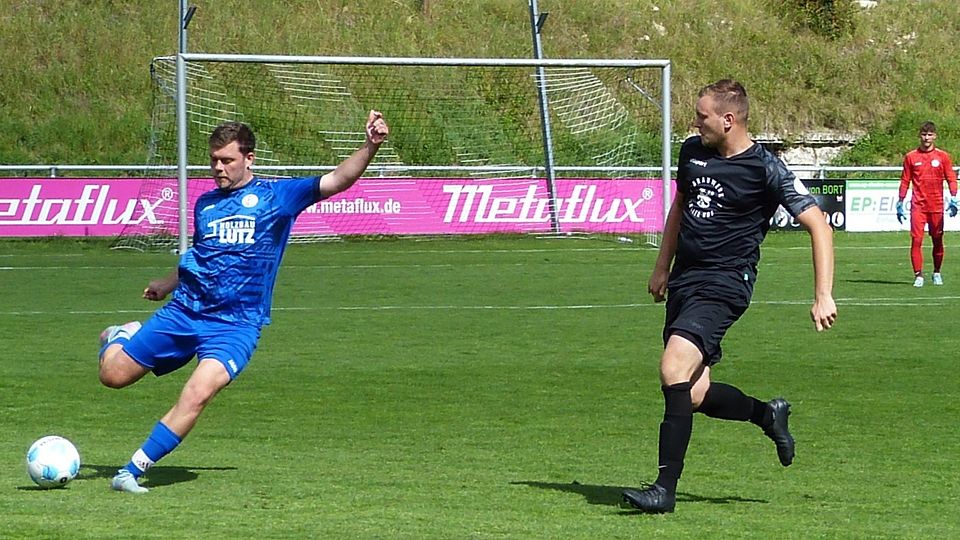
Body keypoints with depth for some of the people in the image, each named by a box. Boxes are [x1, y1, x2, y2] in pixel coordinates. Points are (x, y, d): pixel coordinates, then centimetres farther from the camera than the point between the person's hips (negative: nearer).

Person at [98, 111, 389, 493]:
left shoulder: (276, 196, 2)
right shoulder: (205, 204, 14)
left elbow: (338, 180, -8)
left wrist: (370, 146, -23)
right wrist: (166, 284, 44)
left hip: (235, 324, -4)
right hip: (183, 311, 4)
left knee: (198, 393, -27)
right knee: (113, 374, 2)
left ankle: (134, 471, -18)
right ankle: (120, 338, 38)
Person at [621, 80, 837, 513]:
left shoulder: (765, 170, -12)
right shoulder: (693, 151, 8)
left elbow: (818, 225, -10)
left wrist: (823, 296, -15)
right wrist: (663, 266, 25)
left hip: (723, 285, -7)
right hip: (684, 279, 7)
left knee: (674, 369, -25)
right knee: (693, 395, 4)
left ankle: (666, 487, -21)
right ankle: (768, 415, 33)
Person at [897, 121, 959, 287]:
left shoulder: (943, 156, 5)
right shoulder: (910, 157, 5)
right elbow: (905, 181, 9)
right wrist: (900, 203, 6)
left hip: (937, 206, 1)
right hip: (918, 205, -1)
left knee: (937, 241, 8)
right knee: (916, 240, -11)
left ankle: (937, 273, 25)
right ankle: (918, 275, -9)